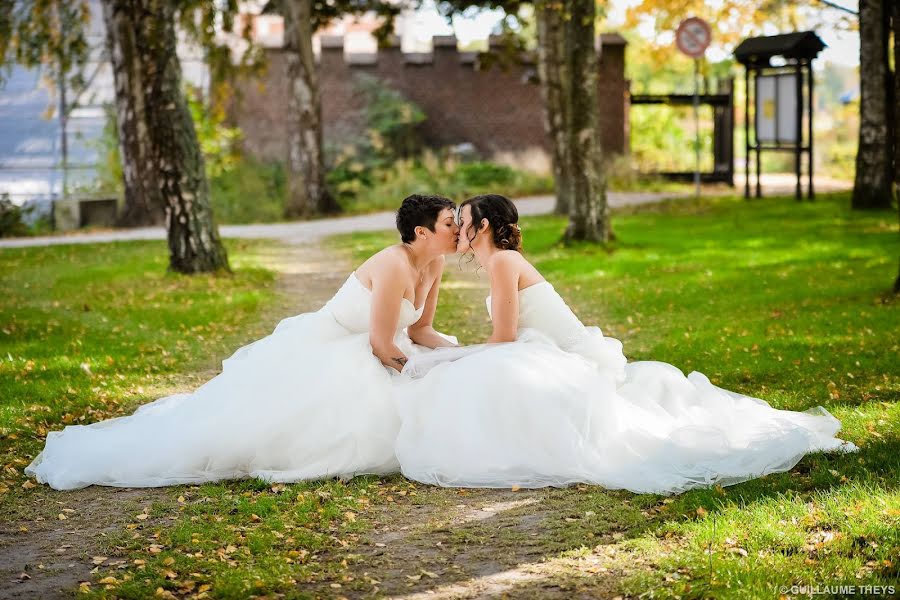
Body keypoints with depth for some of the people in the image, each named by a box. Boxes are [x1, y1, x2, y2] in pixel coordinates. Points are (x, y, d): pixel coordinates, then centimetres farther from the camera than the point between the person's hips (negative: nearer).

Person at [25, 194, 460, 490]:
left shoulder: (434, 263, 3)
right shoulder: (394, 265, -26)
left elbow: (419, 332, 11)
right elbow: (381, 344, -24)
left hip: (350, 358, 9)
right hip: (309, 358, -9)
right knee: (245, 425, -12)